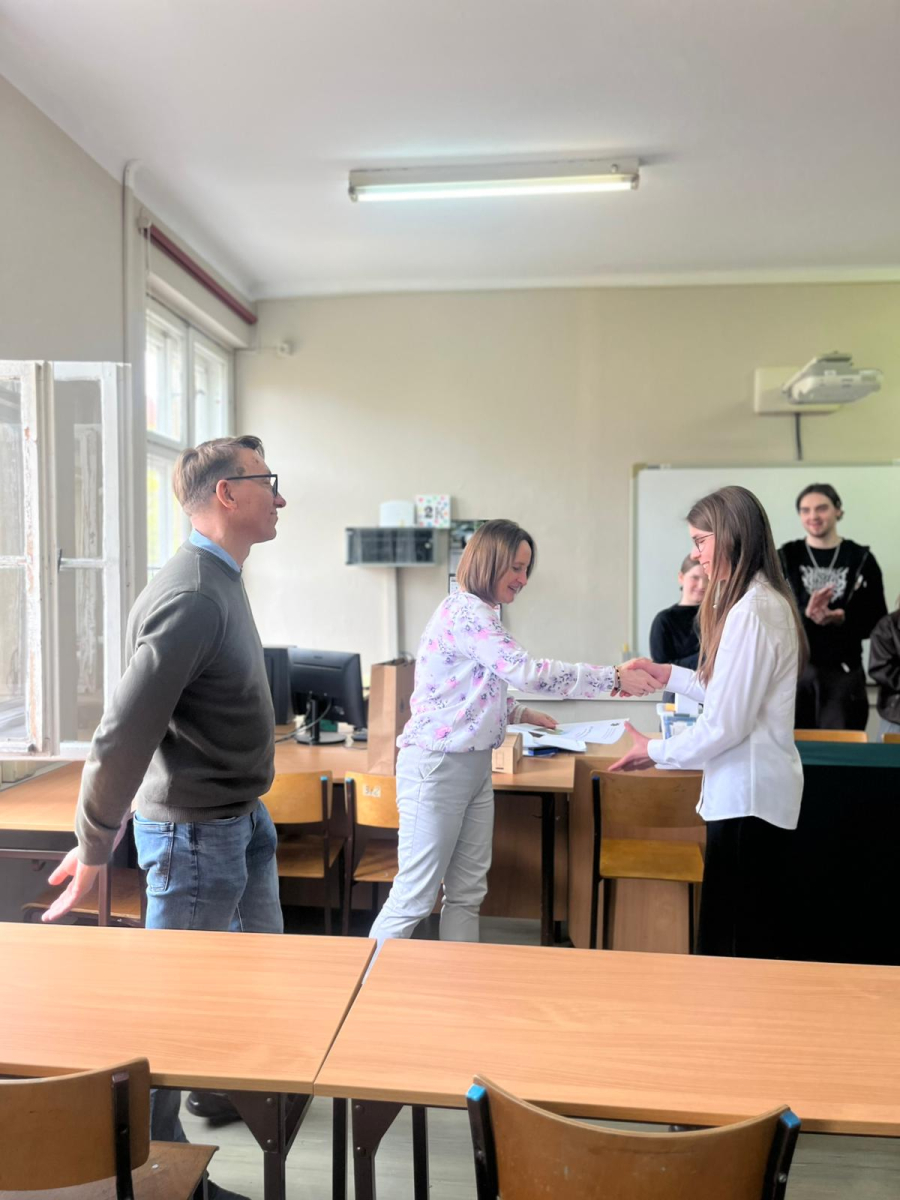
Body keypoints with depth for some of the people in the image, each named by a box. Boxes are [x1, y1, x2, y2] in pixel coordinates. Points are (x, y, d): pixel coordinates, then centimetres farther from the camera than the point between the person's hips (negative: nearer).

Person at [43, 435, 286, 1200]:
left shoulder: (222, 582, 6)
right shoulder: (192, 597, -26)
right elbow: (123, 736, -26)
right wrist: (92, 852, -15)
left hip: (241, 820, 9)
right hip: (196, 833, -9)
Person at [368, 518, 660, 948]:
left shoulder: (480, 615, 14)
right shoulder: (465, 612, -17)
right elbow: (527, 672, -26)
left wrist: (521, 713, 13)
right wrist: (614, 677, -23)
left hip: (473, 766, 10)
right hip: (438, 766, -10)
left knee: (467, 894, 13)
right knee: (415, 896, 0)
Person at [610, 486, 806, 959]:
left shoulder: (753, 611, -20)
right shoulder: (765, 601, 11)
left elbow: (726, 723, -20)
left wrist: (656, 751, -7)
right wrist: (671, 674, 15)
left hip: (746, 796, -10)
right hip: (748, 792, 10)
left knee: (736, 942, 2)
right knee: (752, 935, 17)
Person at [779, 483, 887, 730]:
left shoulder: (861, 559, 4)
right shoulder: (785, 558, 4)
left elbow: (877, 620, 4)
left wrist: (842, 618, -15)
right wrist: (805, 614, -20)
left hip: (844, 672, 0)